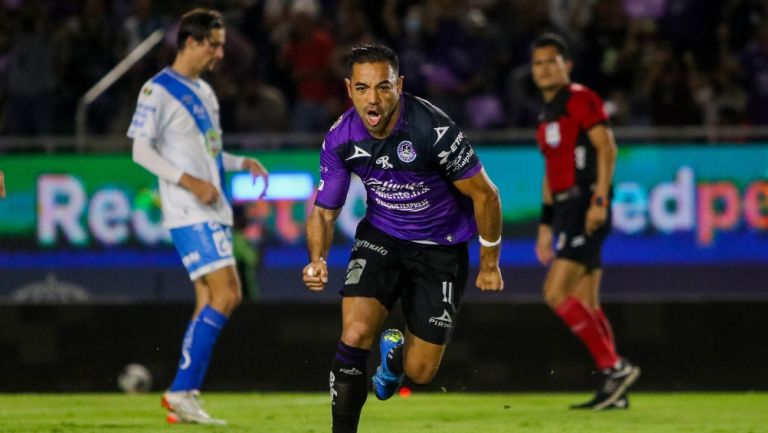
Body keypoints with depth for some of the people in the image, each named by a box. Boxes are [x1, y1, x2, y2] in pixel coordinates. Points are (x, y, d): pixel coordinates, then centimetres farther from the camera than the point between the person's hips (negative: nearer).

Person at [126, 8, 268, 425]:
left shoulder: (204, 92, 18)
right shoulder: (158, 90, -8)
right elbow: (141, 151, -13)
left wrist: (241, 163, 12)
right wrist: (189, 182, -21)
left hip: (212, 211, 9)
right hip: (188, 213, -9)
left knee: (211, 302, 6)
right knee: (224, 295, -17)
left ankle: (184, 398, 9)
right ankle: (182, 390, -14)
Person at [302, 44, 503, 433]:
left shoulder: (433, 129, -28)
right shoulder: (340, 139, -15)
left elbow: (484, 194, -15)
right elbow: (324, 210, -2)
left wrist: (489, 263, -5)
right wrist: (317, 259, -23)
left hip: (441, 250, -2)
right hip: (380, 237, 2)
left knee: (419, 373, 1)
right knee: (355, 334, -23)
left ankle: (396, 353, 39)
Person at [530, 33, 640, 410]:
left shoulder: (580, 99, -6)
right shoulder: (547, 116, 20)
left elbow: (607, 148, -15)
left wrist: (599, 200, -23)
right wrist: (545, 226, 22)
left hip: (586, 207, -9)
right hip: (566, 209, 9)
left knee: (556, 292, -17)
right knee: (585, 304, 6)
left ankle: (616, 367, -12)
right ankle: (612, 385, 7)